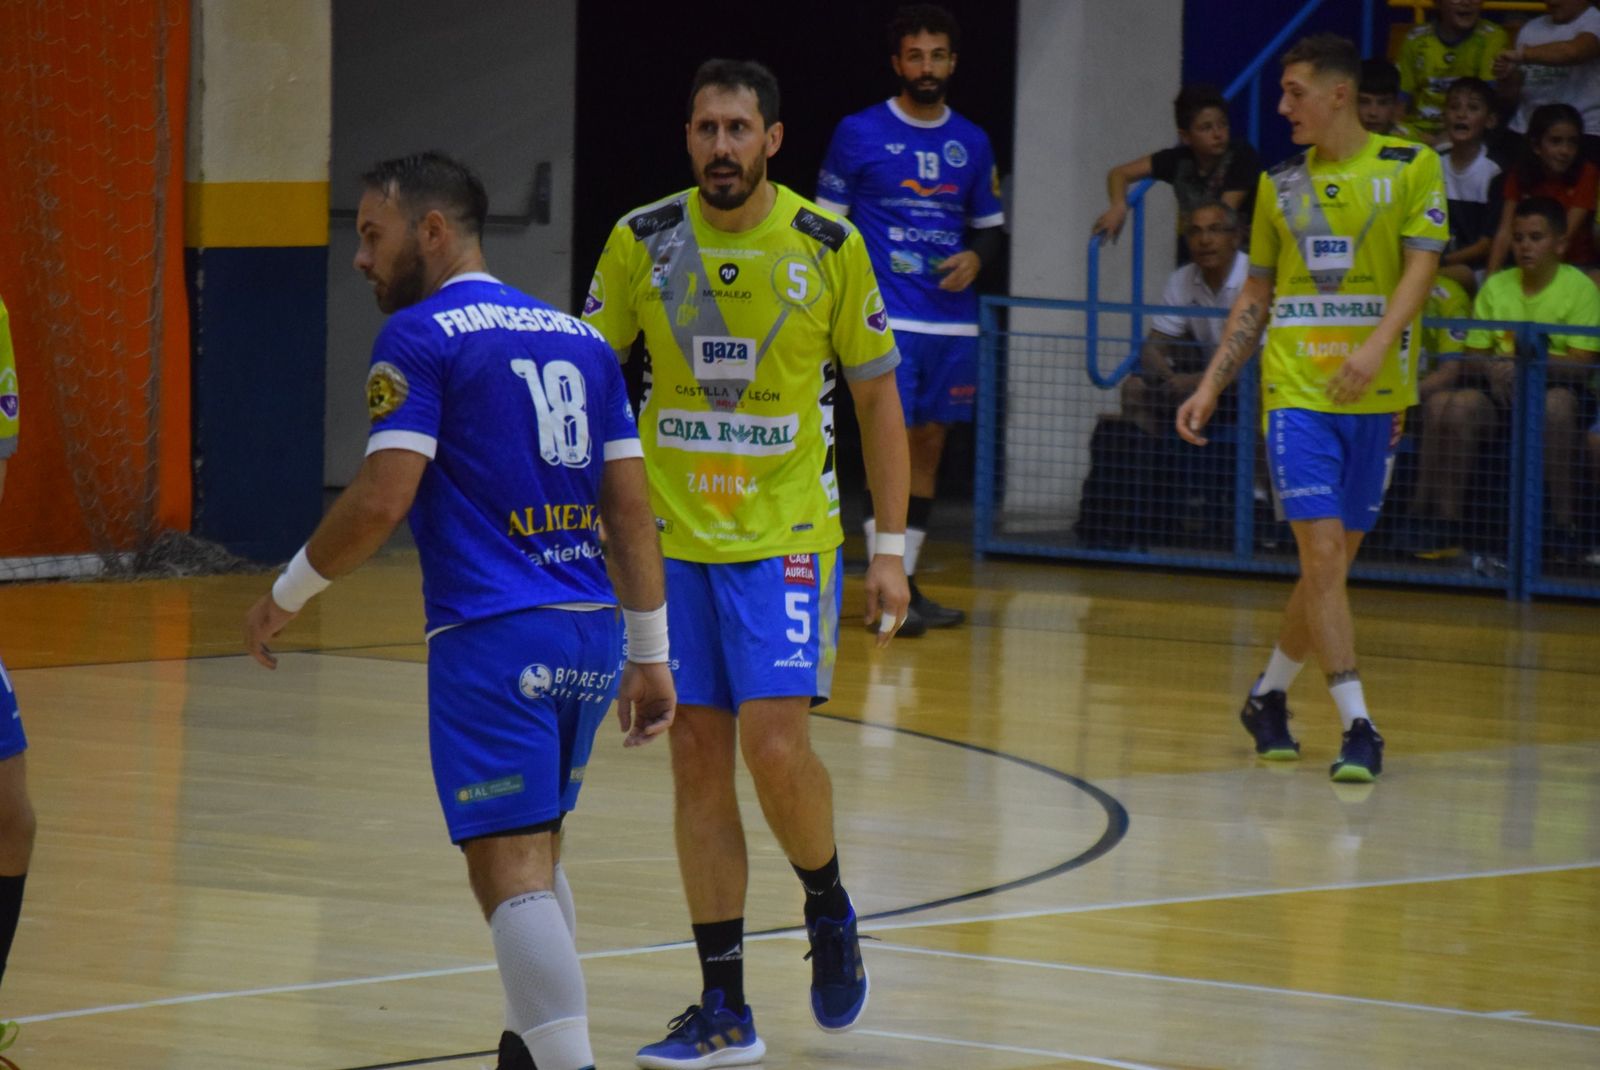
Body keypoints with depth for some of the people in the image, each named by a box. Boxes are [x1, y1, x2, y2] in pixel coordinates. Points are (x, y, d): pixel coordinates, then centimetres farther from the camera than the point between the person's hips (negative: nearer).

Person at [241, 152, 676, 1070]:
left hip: (492, 640, -7)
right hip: (590, 635, 7)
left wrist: (288, 596, 0)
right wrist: (651, 656, 19)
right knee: (537, 852, 22)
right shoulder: (580, 339, 16)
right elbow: (633, 510, 15)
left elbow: (383, 497, -13)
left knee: (513, 873, -9)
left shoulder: (421, 337, -4)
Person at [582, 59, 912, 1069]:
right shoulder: (641, 243, -2)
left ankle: (830, 912, 15)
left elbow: (878, 396, 2)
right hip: (671, 536, 2)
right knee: (698, 756, 2)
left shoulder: (829, 246, -6)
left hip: (787, 533, -2)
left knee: (774, 742, -16)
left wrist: (891, 549, -1)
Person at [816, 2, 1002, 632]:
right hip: (887, 320, -5)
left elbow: (990, 226, 19)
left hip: (953, 322, 5)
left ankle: (907, 581, 15)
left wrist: (976, 258, -4)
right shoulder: (859, 133, -1)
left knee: (929, 447, 8)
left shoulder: (971, 143, 10)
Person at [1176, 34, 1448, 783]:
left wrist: (1378, 345, -23)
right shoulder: (1280, 184, 10)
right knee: (1322, 555, -12)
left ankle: (1268, 695, 28)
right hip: (1294, 390, 1)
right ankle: (1357, 728, -12)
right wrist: (1211, 385, 10)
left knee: (1333, 563, 7)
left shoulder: (1410, 167, 1)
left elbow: (1421, 267, -7)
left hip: (1374, 394, -1)